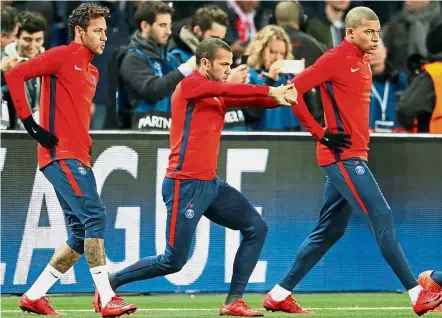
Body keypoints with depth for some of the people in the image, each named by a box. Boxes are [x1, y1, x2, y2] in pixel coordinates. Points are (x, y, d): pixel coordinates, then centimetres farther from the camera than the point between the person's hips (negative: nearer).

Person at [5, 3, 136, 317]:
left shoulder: (92, 71, 21)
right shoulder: (62, 56, -4)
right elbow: (14, 75, -12)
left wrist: (87, 151, 17)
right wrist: (30, 123, -15)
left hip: (79, 158, 9)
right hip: (61, 155, -9)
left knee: (82, 234, 7)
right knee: (95, 215, -19)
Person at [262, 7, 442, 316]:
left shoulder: (363, 62, 15)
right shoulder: (336, 59, -11)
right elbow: (294, 90, -16)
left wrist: (363, 140, 15)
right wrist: (321, 133, -16)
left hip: (353, 157, 10)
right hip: (343, 155, -10)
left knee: (330, 231, 13)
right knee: (382, 218, -13)